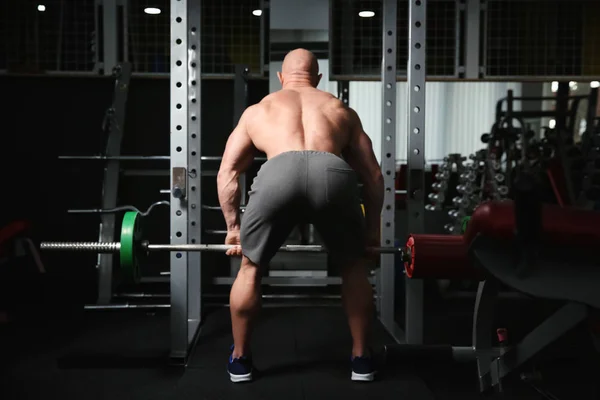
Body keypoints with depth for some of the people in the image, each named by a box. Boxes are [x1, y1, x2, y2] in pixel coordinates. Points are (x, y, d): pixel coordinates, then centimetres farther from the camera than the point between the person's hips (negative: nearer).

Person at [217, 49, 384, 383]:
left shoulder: (258, 110, 35)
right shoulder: (341, 110, 37)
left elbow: (227, 173, 30)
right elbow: (373, 173, 34)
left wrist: (233, 227, 37)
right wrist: (373, 227, 42)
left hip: (278, 174, -1)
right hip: (333, 174, 1)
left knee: (251, 267, 25)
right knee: (355, 267, 27)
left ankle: (240, 360, 34)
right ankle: (362, 359, 33)